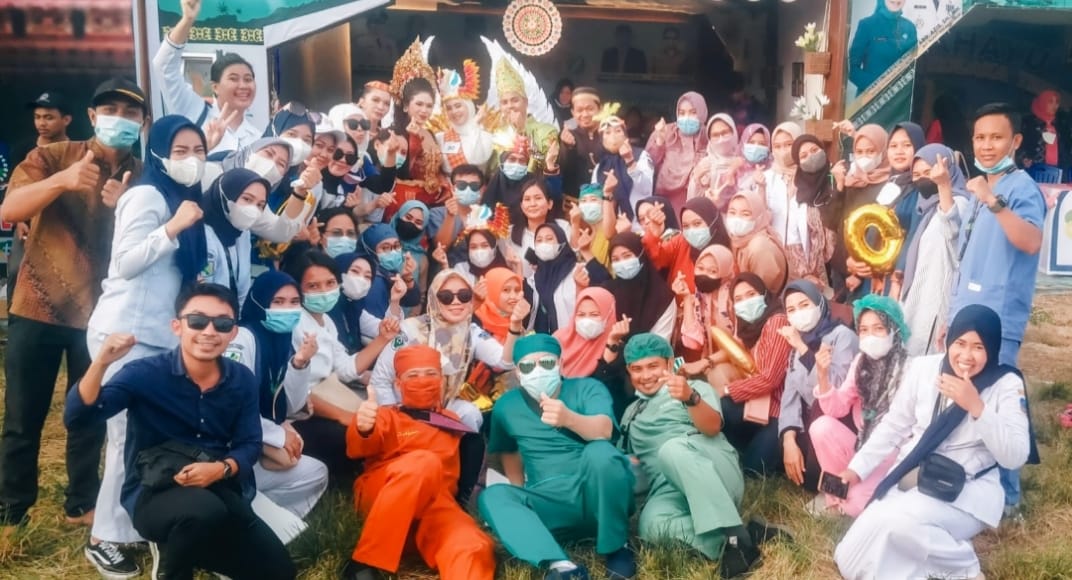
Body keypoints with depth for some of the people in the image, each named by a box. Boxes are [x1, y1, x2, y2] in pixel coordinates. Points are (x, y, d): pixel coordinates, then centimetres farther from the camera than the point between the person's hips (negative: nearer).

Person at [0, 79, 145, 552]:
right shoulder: (52, 157, -2)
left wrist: (123, 208, -22)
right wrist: (62, 181, -32)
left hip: (101, 313, 1)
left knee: (91, 416, 8)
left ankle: (81, 504, 23)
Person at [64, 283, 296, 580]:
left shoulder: (242, 380, 0)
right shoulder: (145, 373, -11)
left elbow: (249, 444, 1)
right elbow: (77, 416, -20)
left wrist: (221, 468, -21)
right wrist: (101, 363, -36)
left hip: (219, 491, 5)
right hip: (153, 491, -4)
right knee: (204, 511, -39)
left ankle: (177, 545, 17)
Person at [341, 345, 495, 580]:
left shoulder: (451, 421, 24)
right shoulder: (388, 417, 13)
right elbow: (359, 448, -10)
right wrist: (363, 429, -32)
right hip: (379, 496, -2)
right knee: (424, 462, -35)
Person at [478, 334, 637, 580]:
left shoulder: (587, 388, -1)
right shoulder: (506, 407, 8)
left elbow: (604, 430, -22)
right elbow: (509, 452, 24)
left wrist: (569, 418, -42)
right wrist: (522, 501, 18)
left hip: (599, 498, -2)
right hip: (550, 506, 3)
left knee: (599, 451, -33)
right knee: (493, 496, -23)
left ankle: (616, 547, -13)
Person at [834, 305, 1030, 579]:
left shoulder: (1007, 385, -8)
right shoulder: (923, 367, 0)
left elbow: (1015, 457, -15)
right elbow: (893, 426, 8)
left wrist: (976, 407, -26)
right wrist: (857, 469, 2)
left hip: (968, 491, -4)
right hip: (910, 479, 4)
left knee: (901, 519, -35)